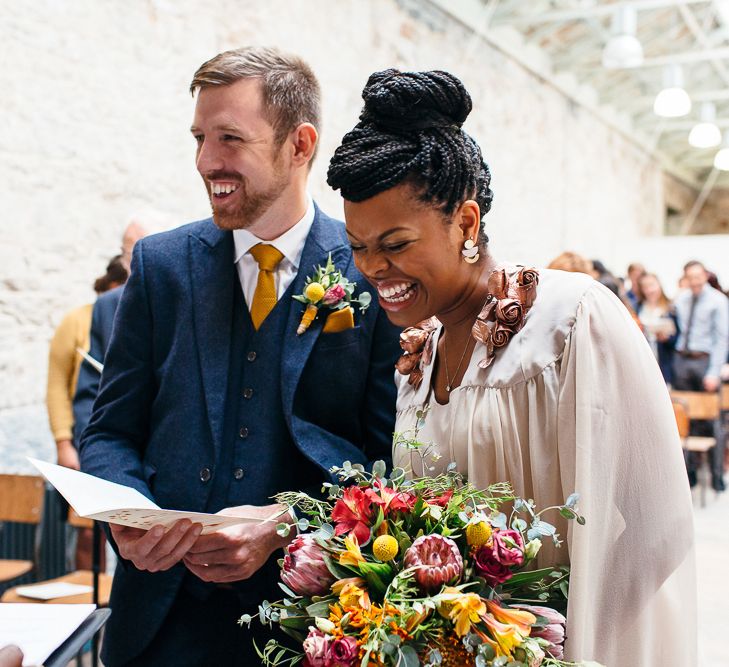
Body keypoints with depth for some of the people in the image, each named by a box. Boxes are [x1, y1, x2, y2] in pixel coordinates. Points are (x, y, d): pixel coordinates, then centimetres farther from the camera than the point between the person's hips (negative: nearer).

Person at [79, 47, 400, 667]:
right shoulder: (161, 263, 2)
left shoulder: (374, 274, -8)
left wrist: (284, 526, -19)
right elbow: (110, 431, 5)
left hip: (307, 610, -2)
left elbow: (390, 457, -7)